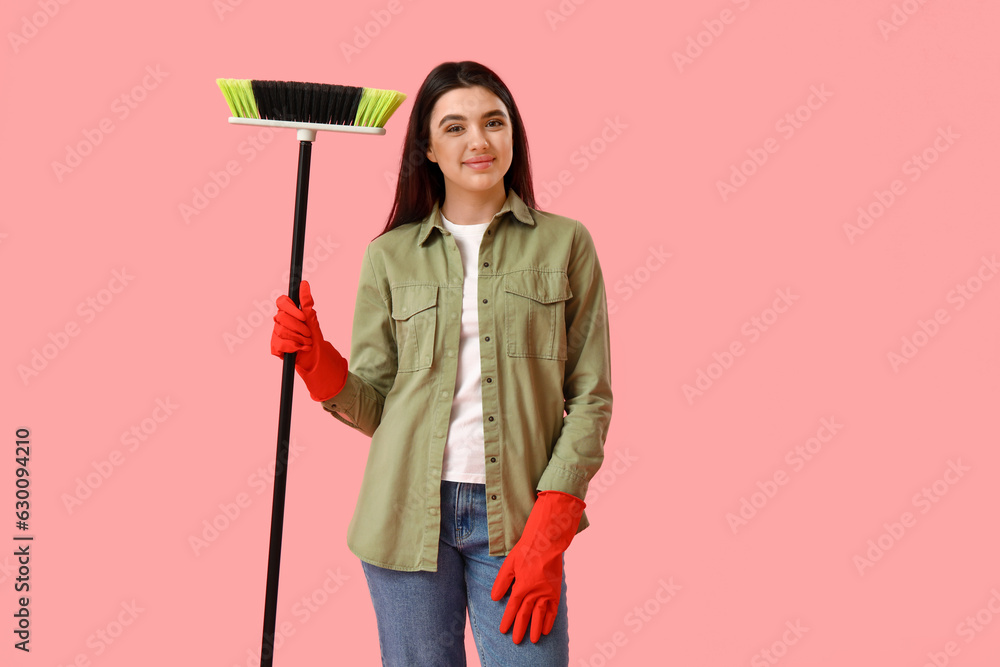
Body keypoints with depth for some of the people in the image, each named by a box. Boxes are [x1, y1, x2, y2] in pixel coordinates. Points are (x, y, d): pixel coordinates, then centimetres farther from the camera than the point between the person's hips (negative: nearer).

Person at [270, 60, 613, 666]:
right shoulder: (390, 256, 6)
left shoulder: (565, 243, 3)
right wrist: (317, 363, -11)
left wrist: (547, 535, -7)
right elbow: (374, 405, 8)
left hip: (518, 518, -1)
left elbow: (591, 397, 1)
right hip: (409, 516, 1)